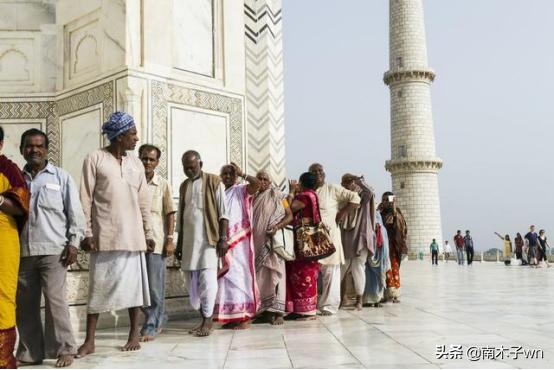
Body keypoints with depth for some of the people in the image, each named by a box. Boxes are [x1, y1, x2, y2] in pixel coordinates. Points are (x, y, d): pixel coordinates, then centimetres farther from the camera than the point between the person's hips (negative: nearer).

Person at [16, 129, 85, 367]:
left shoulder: (61, 177, 6)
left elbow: (75, 213, 3)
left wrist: (74, 243, -5)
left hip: (53, 250, -3)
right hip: (23, 251, 4)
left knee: (55, 300, -7)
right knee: (25, 304, 7)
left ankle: (65, 349, 3)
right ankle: (29, 352, 18)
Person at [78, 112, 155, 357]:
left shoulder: (136, 164, 10)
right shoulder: (95, 159, -2)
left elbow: (144, 201, 12)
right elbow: (85, 199, -4)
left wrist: (148, 232, 9)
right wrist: (86, 232, -10)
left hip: (132, 235, 4)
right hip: (104, 235, -3)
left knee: (133, 283, 7)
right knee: (99, 285, 1)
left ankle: (134, 334, 18)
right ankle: (89, 340, 9)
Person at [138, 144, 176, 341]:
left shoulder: (163, 184, 2)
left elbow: (170, 214, 2)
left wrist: (170, 240, -5)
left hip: (156, 240, -3)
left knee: (155, 286, -2)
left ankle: (151, 326, 7)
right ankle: (159, 318, 27)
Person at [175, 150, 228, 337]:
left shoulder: (214, 182, -1)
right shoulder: (184, 186, 15)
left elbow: (223, 213, -5)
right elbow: (180, 216, 18)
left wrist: (223, 238, -12)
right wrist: (179, 243, 15)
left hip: (208, 238, -6)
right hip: (189, 240, 6)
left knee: (207, 278, -11)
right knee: (192, 281, 6)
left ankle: (208, 320, -2)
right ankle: (204, 317, 17)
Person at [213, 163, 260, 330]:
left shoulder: (242, 190, 0)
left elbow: (257, 183, -20)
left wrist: (241, 173, -8)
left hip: (239, 240, -6)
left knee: (239, 275, -7)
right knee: (227, 277, 5)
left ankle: (245, 317, -5)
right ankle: (231, 316, 10)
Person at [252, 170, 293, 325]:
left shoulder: (276, 195, 2)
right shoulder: (253, 198, 15)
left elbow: (290, 215, -2)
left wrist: (277, 226, -18)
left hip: (271, 241, -4)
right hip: (256, 242, 5)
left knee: (273, 272, -9)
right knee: (259, 274, 3)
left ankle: (277, 311, -10)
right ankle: (263, 310, 7)